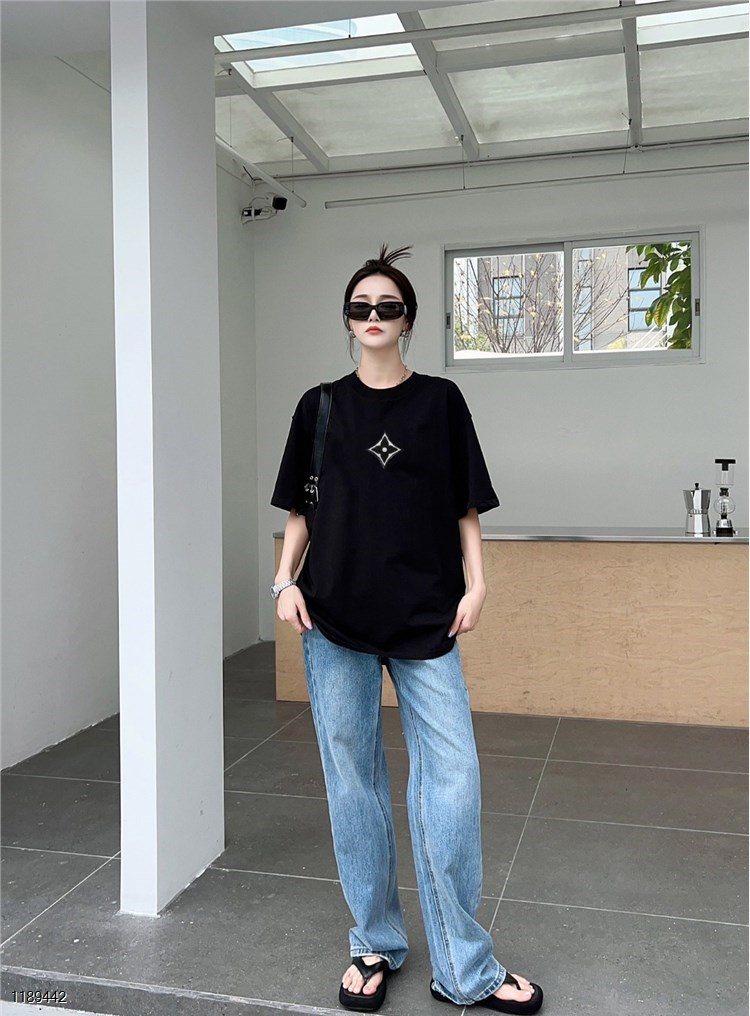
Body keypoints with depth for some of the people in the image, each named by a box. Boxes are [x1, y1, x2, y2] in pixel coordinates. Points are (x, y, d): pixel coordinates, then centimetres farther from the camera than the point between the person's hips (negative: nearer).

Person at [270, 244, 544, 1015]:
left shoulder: (440, 401, 7)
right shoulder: (321, 406, 9)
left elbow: (466, 508, 6)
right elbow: (300, 509, 10)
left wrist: (475, 585, -4)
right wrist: (286, 582, -2)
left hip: (424, 616, -1)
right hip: (335, 615, 1)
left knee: (451, 773, -4)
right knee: (352, 775, 7)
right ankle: (374, 944, 24)